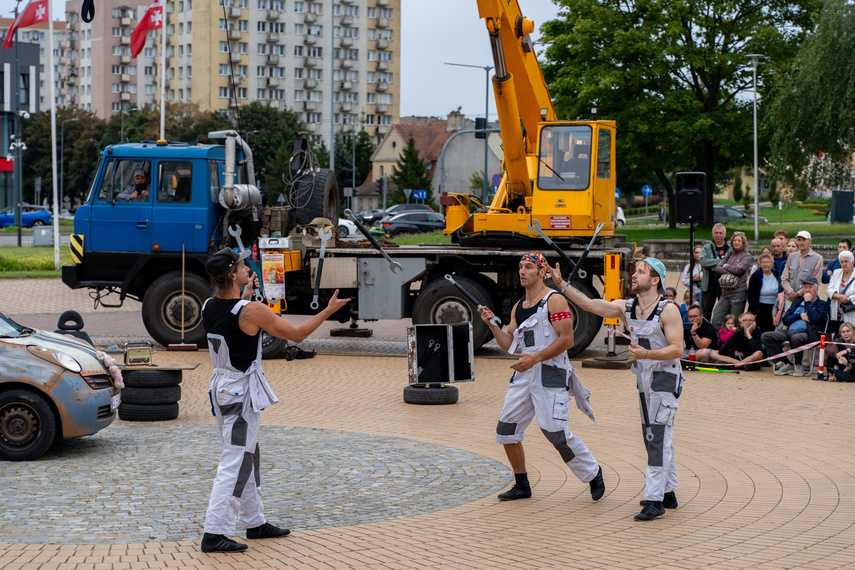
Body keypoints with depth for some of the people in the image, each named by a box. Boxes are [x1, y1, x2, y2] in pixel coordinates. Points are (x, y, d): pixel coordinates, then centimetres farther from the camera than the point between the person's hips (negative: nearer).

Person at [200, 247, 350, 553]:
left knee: (247, 457, 20)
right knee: (234, 464, -5)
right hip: (241, 392, -9)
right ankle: (214, 533, -7)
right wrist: (329, 310, 0)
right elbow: (297, 334, -11)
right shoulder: (252, 312, -21)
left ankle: (256, 522, 30)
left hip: (222, 385, 9)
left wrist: (245, 295, 26)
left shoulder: (208, 307, 1)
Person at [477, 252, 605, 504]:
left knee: (556, 432, -11)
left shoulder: (555, 301, -9)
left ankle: (593, 474, 9)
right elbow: (510, 345, 17)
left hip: (550, 374, -8)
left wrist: (535, 358, -23)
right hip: (524, 374, 8)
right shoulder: (518, 307, 15)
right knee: (506, 429, 5)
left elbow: (567, 339, -16)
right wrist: (492, 323, 5)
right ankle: (522, 485, 18)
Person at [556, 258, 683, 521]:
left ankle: (654, 500, -12)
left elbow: (677, 349, -19)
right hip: (644, 380, 7)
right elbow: (589, 304, 3)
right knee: (655, 438, 13)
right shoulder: (625, 307, 5)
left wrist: (646, 353, -33)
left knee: (659, 438, -11)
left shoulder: (668, 310, -14)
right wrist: (561, 284, -3)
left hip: (665, 379, -7)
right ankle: (668, 493, 23)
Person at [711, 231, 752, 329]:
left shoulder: (746, 255, 2)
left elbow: (739, 269, -14)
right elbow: (718, 267, 5)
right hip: (725, 292, 5)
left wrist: (726, 266, 0)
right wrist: (730, 273, -10)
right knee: (715, 320, -2)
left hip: (738, 292, -5)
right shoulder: (729, 254, 17)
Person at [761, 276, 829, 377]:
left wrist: (808, 301, 1)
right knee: (765, 336, -16)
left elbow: (814, 318, -10)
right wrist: (800, 316, -1)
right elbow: (785, 320, 16)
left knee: (796, 338, -43)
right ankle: (785, 365, -14)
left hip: (806, 333, -6)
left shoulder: (822, 304, 12)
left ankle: (798, 365, -15)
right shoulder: (797, 302, 28)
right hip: (789, 331, 6)